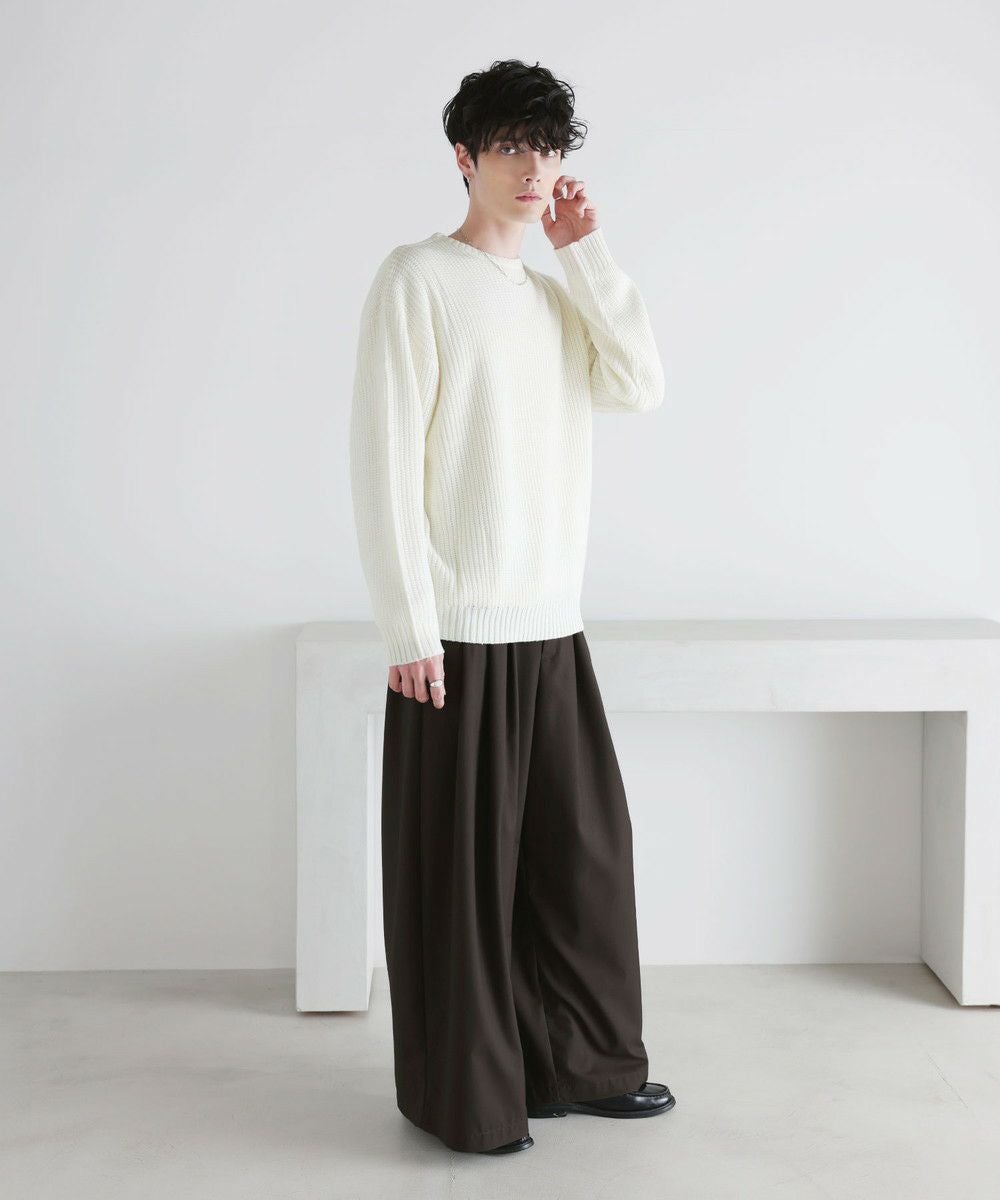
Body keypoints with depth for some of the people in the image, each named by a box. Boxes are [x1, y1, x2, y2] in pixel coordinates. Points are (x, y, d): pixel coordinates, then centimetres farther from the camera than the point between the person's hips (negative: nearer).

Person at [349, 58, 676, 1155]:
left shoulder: (556, 295, 17)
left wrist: (588, 252, 1)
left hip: (552, 627, 7)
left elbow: (641, 387, 2)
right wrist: (409, 627, -15)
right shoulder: (420, 280, -5)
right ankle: (463, 1096, 11)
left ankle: (578, 1062, 24)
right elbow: (383, 456, -11)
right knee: (462, 860, -1)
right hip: (459, 631, -7)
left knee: (584, 845, 10)